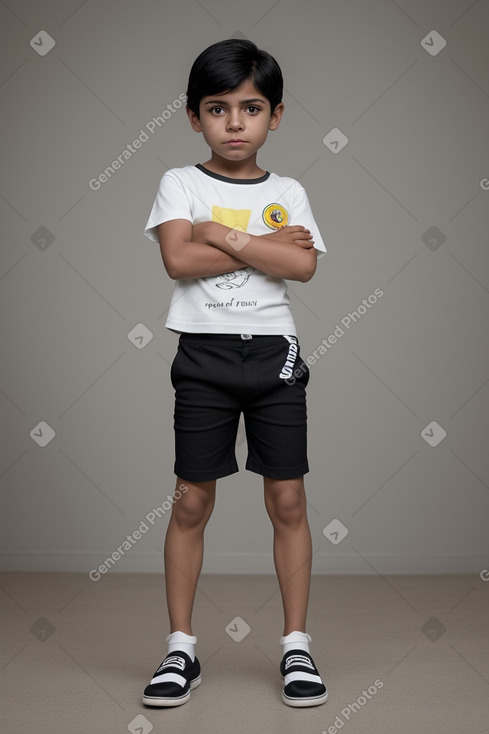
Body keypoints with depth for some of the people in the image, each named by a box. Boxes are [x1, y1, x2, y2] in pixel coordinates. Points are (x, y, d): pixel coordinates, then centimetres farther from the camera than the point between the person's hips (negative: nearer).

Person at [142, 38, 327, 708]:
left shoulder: (287, 193, 9)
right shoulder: (181, 183, 4)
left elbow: (303, 266, -8)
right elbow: (178, 258, -13)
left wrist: (222, 234, -11)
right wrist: (265, 245, -10)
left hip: (273, 351, 2)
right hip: (205, 352, -1)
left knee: (288, 500, 3)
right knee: (192, 502, 3)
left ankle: (296, 646, 14)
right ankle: (181, 648, 14)